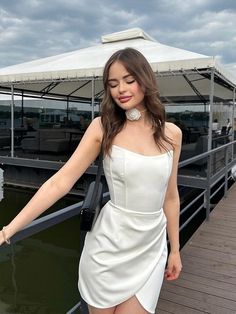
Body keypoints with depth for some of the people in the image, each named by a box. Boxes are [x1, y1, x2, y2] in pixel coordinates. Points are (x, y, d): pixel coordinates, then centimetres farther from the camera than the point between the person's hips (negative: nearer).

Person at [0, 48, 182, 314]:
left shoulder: (171, 134, 0)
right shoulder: (103, 127, -9)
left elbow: (170, 196, 8)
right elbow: (60, 182, -12)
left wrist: (175, 249, 14)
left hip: (152, 248, 2)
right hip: (109, 244, -1)